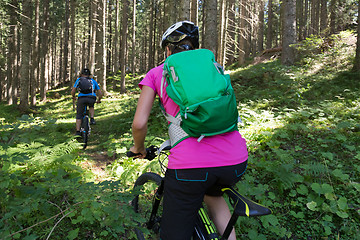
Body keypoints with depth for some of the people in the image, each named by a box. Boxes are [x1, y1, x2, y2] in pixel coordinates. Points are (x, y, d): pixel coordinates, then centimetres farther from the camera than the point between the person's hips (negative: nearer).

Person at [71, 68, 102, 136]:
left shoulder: (79, 80, 21)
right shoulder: (93, 81, 25)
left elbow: (73, 91, 15)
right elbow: (100, 93, 23)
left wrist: (74, 97, 36)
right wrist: (98, 100, 41)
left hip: (82, 98, -1)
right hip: (92, 99, 1)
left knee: (79, 116, 13)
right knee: (91, 106, 36)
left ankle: (78, 132, 5)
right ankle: (92, 119, 13)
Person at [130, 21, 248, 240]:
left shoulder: (157, 73, 12)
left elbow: (139, 123, 4)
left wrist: (139, 148, 24)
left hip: (189, 163, -4)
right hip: (236, 161, 5)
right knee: (212, 194, 38)